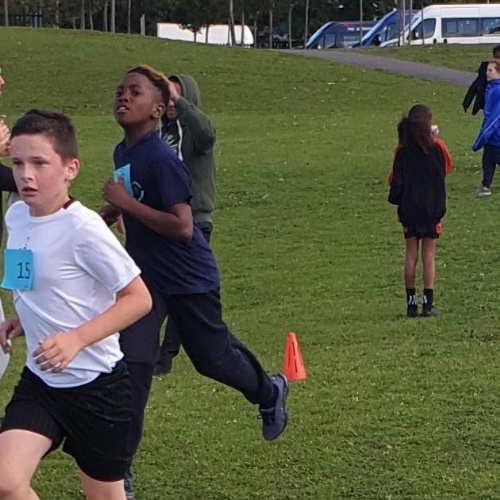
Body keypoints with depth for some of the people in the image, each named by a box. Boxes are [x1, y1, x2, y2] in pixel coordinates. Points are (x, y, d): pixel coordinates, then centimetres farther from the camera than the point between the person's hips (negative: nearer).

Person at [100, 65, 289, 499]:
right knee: (131, 364, -7)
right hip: (144, 276, 6)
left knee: (212, 358, 12)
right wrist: (104, 216, 11)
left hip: (188, 278, -6)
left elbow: (182, 226, -30)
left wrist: (126, 203, -29)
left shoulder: (161, 159, -24)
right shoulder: (123, 152, 3)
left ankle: (270, 392, 45)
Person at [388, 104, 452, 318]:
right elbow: (447, 168, 10)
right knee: (429, 255, 4)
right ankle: (428, 304, -1)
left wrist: (395, 199, 12)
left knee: (411, 255, 8)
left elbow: (395, 180, -6)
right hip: (432, 209, -1)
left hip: (409, 210, 1)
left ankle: (411, 304, 8)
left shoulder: (402, 150, -7)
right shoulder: (437, 147, -9)